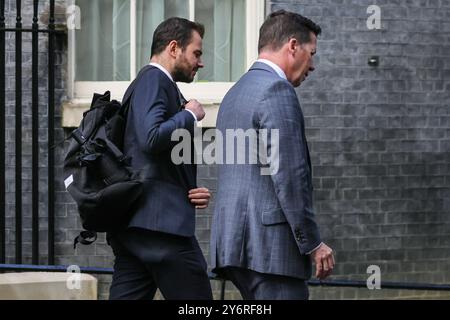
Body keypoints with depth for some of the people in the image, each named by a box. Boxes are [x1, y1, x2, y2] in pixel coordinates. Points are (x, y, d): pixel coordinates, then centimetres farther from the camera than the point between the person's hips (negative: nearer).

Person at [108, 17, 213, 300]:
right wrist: (190, 115, -7)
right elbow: (151, 138, -24)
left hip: (133, 223, 10)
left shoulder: (156, 82, 24)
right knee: (195, 301, -4)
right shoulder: (154, 80, -6)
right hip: (159, 221, -10)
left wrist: (192, 191, 10)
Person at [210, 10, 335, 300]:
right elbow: (289, 176, -17)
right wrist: (313, 243, -12)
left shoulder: (236, 93, 20)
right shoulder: (278, 90, -11)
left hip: (236, 240, 10)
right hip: (269, 244, -10)